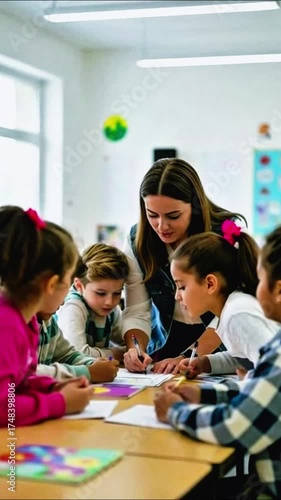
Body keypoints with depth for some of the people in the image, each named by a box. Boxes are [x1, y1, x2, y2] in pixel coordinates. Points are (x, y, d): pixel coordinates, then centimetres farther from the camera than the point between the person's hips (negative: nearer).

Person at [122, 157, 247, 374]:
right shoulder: (137, 240, -7)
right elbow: (136, 313, -8)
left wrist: (188, 359, -29)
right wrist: (136, 350, -26)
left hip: (221, 349, -1)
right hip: (166, 345, 2)